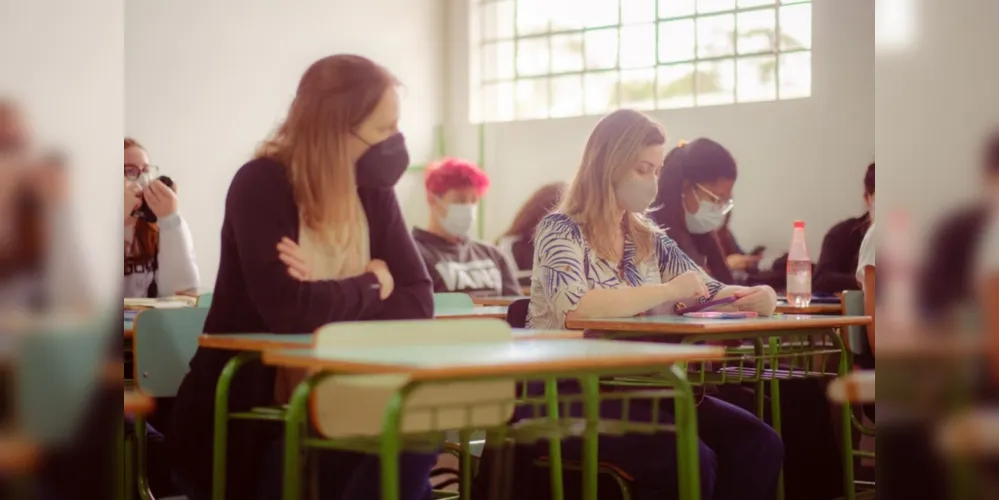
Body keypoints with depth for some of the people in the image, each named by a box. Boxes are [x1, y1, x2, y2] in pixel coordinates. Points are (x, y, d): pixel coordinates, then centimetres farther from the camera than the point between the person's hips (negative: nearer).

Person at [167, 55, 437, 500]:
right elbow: (288, 310, -31)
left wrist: (330, 301, -23)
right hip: (243, 422, -5)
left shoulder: (372, 192, 3)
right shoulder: (260, 187, -16)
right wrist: (369, 285, -13)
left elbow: (418, 300, -7)